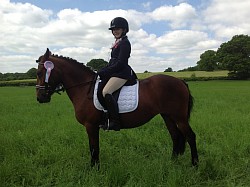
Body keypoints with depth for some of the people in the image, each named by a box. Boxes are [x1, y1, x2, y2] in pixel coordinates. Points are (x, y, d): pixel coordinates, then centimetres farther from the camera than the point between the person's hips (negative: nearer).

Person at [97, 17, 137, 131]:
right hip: (115, 72, 11)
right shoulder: (118, 43, 22)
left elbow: (120, 63, -17)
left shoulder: (125, 43, -8)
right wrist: (101, 71, 8)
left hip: (122, 73, -11)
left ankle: (115, 122, -25)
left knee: (106, 92, -29)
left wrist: (103, 72, -17)